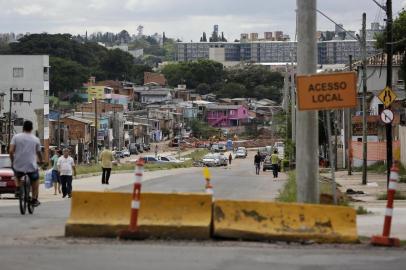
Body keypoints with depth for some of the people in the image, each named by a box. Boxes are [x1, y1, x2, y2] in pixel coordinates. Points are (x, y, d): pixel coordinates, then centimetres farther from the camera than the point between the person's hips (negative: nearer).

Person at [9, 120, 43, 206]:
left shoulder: (16, 137, 0)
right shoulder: (36, 139, 2)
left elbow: (11, 151, -7)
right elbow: (39, 153, 10)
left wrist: (12, 161, 9)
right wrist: (41, 161, 31)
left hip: (18, 166, 1)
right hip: (31, 166, -1)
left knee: (17, 176, 35)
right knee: (35, 180, 26)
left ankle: (18, 189, 12)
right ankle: (34, 199, 20)